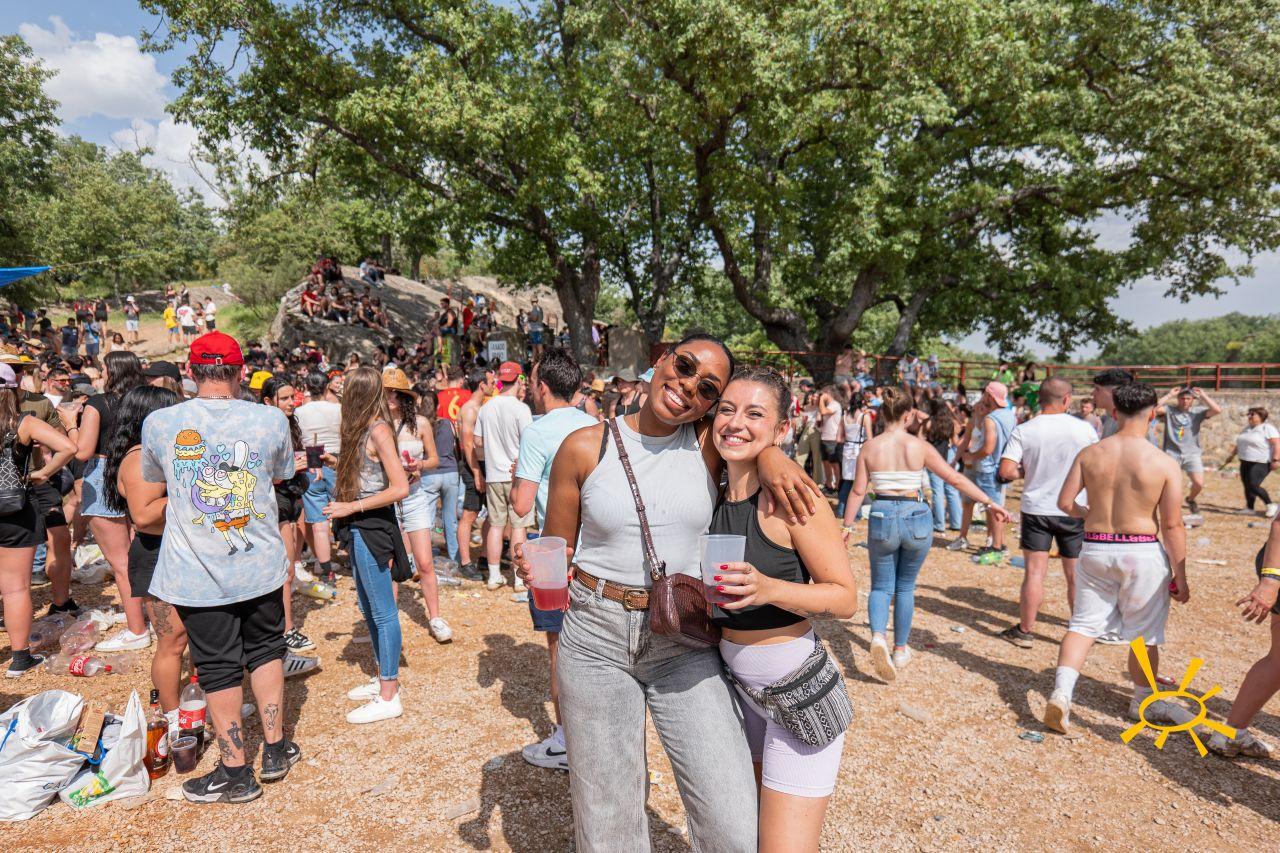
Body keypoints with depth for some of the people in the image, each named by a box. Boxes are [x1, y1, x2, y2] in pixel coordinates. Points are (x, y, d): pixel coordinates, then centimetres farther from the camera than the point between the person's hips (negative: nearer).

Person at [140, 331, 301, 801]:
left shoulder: (159, 423, -9)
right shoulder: (271, 419, -9)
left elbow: (154, 480, 10)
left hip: (196, 572, -1)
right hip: (261, 566, 1)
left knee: (218, 666, 11)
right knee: (265, 650, 21)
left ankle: (236, 773, 23)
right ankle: (275, 749, 30)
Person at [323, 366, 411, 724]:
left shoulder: (378, 430, -17)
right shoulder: (363, 429, 11)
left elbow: (400, 488, -22)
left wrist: (352, 507, -18)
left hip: (372, 527, -10)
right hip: (359, 527, 10)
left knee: (382, 612, -2)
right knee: (369, 608, 18)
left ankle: (388, 697, 8)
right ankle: (384, 677, 32)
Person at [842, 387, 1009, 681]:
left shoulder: (869, 448, -2)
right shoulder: (919, 446, -6)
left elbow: (858, 491, -1)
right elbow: (955, 478, -3)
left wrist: (847, 526, 8)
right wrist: (989, 502, 5)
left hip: (882, 518, 0)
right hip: (916, 518, 0)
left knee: (881, 587, 14)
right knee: (906, 587, 19)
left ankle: (878, 636, -12)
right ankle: (900, 650, 29)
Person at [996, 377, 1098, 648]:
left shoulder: (1023, 430, -9)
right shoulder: (1085, 429, -6)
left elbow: (1006, 471, -15)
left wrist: (1028, 472, 4)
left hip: (1036, 509, -1)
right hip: (1074, 511, 1)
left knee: (1035, 573, 6)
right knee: (1076, 575, 12)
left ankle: (1024, 631, 14)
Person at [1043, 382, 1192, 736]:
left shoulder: (1089, 454, -4)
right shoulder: (1165, 464, -11)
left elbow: (1064, 502, -2)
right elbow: (1172, 526, -8)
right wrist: (1180, 577, 0)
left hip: (1095, 548, 2)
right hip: (1142, 551, -2)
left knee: (1083, 624, 12)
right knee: (1145, 633, 16)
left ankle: (1061, 693, -2)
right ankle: (1143, 702, 35)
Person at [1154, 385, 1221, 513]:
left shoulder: (1198, 411, 6)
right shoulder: (1169, 410, 2)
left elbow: (1217, 410, -10)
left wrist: (1202, 395, -5)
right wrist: (1169, 395, -11)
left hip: (1192, 453, 1)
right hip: (1172, 453, -1)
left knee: (1199, 483, -10)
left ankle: (1190, 499, 23)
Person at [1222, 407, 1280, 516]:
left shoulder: (1268, 429, -9)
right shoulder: (1247, 429, 15)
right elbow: (1239, 445, 24)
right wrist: (1232, 455, 21)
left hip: (1261, 463, -8)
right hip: (1245, 462, 8)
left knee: (1253, 486, -15)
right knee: (1247, 486, 7)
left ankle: (1270, 505, 2)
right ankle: (1249, 508, 15)